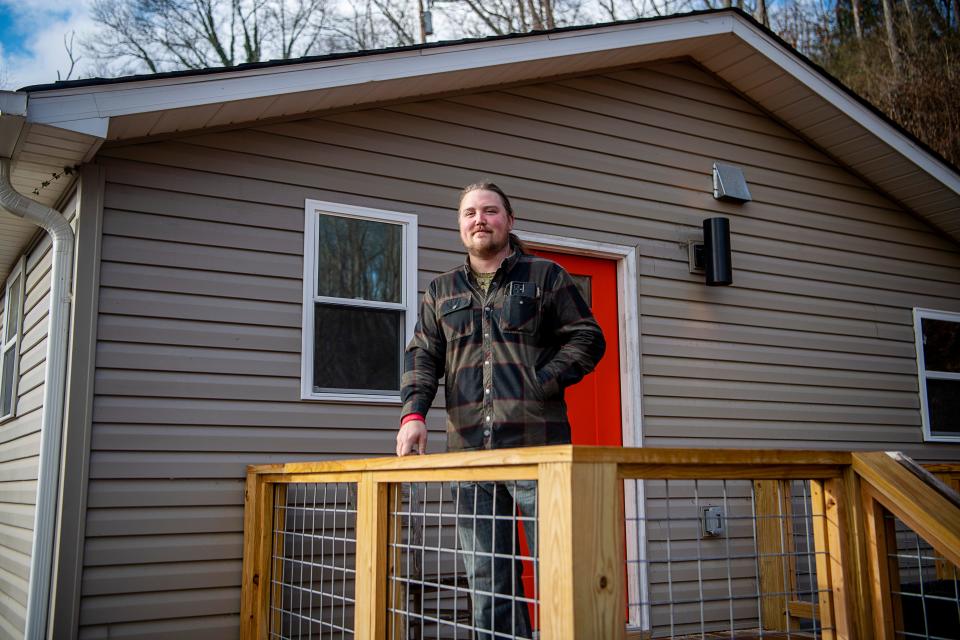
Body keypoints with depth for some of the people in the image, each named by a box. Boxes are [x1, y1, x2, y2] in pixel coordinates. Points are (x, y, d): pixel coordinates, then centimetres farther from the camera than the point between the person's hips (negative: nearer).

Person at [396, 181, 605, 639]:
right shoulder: (441, 291, 18)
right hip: (468, 449, 4)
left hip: (537, 446, -3)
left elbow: (587, 339, 4)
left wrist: (543, 384, -9)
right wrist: (413, 413, -5)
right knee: (487, 578, 8)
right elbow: (422, 357, 11)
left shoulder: (546, 276, 8)